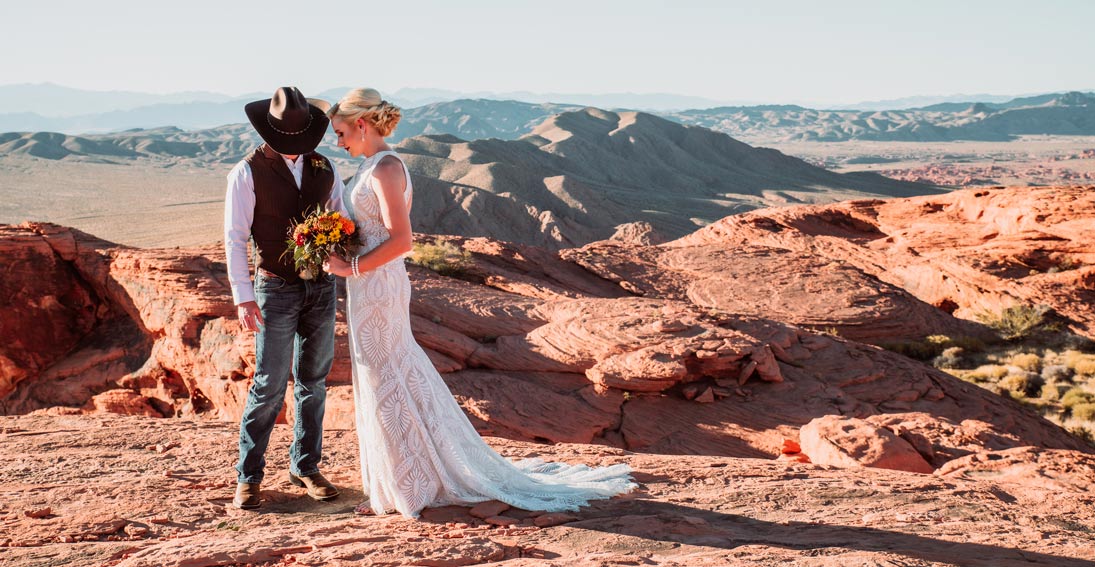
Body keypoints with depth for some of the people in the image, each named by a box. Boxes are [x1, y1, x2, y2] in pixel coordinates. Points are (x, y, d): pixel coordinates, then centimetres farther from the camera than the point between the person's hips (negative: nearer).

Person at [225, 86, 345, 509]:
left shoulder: (323, 167, 5)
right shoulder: (248, 173, -8)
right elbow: (235, 238, -9)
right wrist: (243, 297, -15)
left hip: (321, 286, 4)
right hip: (276, 289, -4)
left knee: (313, 380, 11)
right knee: (270, 384, -4)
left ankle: (305, 466, 23)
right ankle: (248, 477, 8)